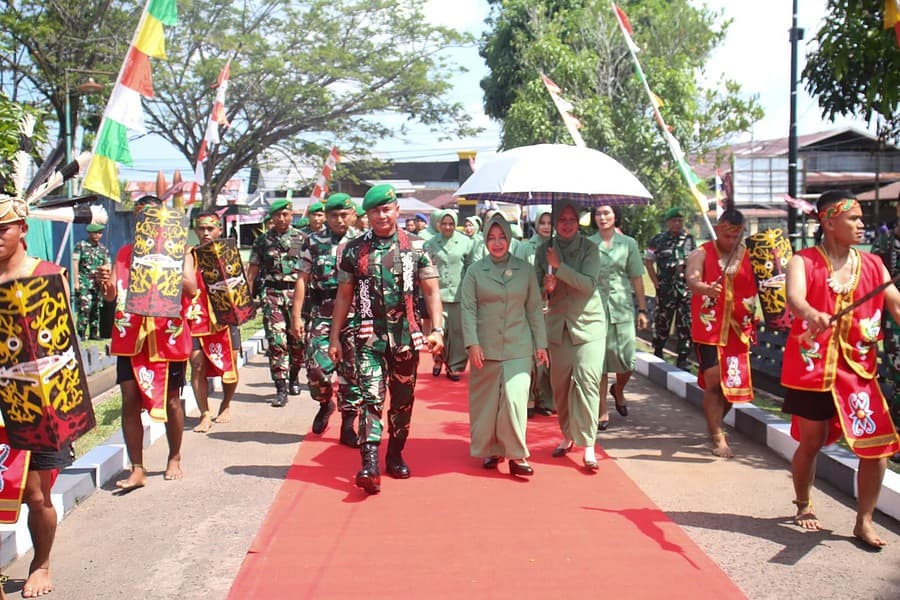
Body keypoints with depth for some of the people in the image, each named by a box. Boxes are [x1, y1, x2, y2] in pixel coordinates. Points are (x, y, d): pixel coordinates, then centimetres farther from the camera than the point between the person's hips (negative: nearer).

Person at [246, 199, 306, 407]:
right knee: (276, 342, -7)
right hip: (272, 294, 0)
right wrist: (247, 296, 3)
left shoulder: (301, 238, 8)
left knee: (297, 341, 6)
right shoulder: (262, 241, 9)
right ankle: (281, 388, -5)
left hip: (297, 292, 0)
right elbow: (252, 271, 11)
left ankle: (293, 378, 30)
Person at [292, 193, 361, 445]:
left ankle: (348, 426, 14)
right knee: (317, 366, -7)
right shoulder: (313, 242, 6)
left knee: (351, 370, 2)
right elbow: (302, 280, 6)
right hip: (322, 313, 0)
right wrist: (296, 315, 1)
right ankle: (325, 404, 25)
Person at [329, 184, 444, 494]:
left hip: (406, 337, 1)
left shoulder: (416, 247, 3)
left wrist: (437, 330, -10)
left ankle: (395, 456, 28)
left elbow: (431, 292, 2)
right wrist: (334, 338, 6)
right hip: (369, 338, -1)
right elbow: (344, 297, 9)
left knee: (403, 400, 11)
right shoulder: (354, 249, 5)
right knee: (371, 397, -12)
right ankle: (370, 466, -15)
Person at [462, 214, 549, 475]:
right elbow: (468, 309, 0)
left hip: (518, 347, 0)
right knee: (486, 400, 6)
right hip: (486, 347, 0)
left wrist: (540, 344, 6)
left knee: (515, 398, -9)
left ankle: (515, 454, 3)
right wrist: (472, 343, -10)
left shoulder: (525, 269, 7)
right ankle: (491, 450, 22)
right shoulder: (475, 271, 4)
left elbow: (534, 308, 8)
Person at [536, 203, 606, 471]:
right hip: (558, 324, 3)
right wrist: (547, 288, -13)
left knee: (587, 380, -12)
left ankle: (588, 446, -9)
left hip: (588, 322, -3)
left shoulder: (589, 248, -2)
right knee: (560, 383, 7)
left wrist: (560, 266, -18)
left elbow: (589, 284, -14)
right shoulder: (545, 250, 6)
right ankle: (568, 435, 25)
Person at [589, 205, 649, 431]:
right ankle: (603, 411, 11)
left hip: (622, 307, 1)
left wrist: (642, 310, 3)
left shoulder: (628, 243, 7)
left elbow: (637, 279, 7)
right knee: (599, 361, 1)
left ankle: (618, 390, 32)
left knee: (626, 360, -1)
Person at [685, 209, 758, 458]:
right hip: (709, 330, -4)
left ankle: (714, 425, 34)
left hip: (738, 331, 4)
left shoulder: (750, 256, 8)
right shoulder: (701, 254, -2)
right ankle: (718, 438, 3)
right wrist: (705, 288, -43)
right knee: (713, 383, -7)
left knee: (734, 384, 10)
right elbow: (692, 280, -20)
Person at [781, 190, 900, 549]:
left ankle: (864, 521, 13)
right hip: (813, 368, -3)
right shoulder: (804, 261, -7)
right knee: (811, 444, 10)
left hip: (859, 369, 3)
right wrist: (812, 314, -47)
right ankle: (804, 507, 35)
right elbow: (794, 297, -26)